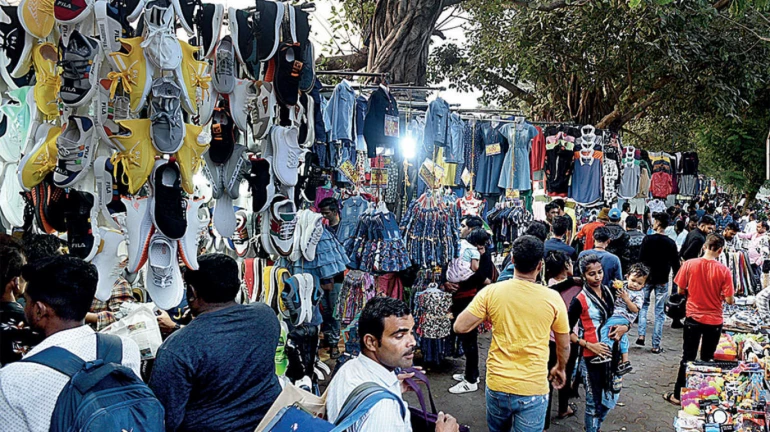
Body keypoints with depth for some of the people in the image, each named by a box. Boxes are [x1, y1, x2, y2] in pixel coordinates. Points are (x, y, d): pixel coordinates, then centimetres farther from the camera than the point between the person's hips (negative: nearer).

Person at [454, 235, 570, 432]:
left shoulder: (490, 292, -9)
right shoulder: (553, 298, -8)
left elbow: (459, 327, -6)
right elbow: (564, 345, 4)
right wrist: (560, 368, 24)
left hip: (497, 385, 2)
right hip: (533, 390, -2)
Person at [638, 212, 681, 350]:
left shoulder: (648, 239, -8)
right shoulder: (671, 243, -2)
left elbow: (641, 259, -9)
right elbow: (675, 264, 1)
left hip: (647, 278, -1)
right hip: (662, 281, 1)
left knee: (643, 306, 17)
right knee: (659, 311, 4)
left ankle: (641, 336, 5)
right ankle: (656, 345, 5)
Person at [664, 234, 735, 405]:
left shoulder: (689, 264, -11)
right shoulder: (724, 270, -14)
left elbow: (680, 290, -3)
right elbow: (729, 300, -12)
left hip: (693, 318, 1)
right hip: (714, 321, 0)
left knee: (688, 357, 13)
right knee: (707, 359, 15)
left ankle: (678, 395, 17)